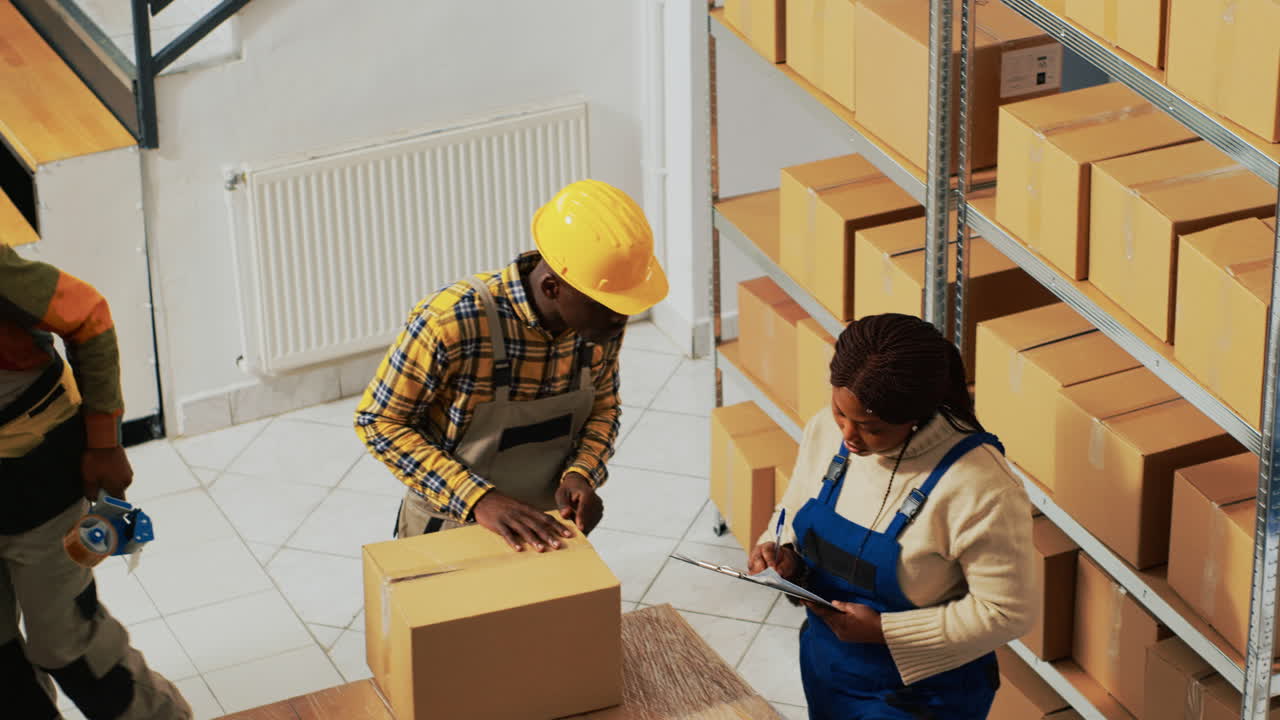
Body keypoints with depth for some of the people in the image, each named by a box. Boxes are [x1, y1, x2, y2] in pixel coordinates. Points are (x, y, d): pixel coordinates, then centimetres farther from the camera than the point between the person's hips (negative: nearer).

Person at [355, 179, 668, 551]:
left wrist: (582, 473, -19)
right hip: (451, 530, -4)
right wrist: (479, 500, -31)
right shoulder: (452, 322, -31)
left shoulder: (602, 317, -16)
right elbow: (380, 422, -21)